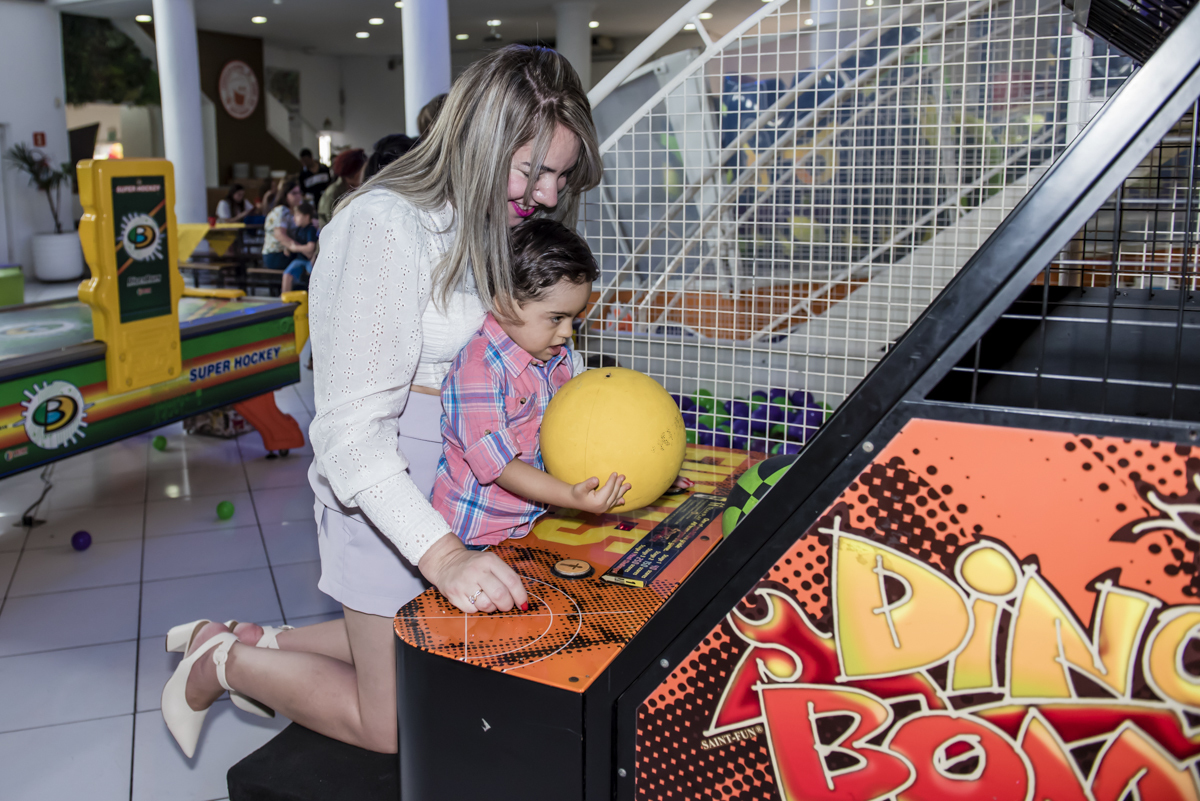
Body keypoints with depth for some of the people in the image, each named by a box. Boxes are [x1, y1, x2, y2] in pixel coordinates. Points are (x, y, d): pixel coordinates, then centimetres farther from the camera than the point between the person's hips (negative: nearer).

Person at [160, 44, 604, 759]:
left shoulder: (476, 220, 5)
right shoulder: (387, 227, -23)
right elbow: (353, 431, -27)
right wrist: (441, 554, -37)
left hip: (449, 479, 9)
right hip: (381, 488, -9)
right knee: (395, 727, 5)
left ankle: (261, 642, 33)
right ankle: (225, 661, 24)